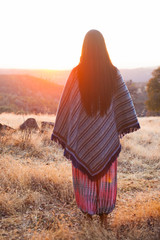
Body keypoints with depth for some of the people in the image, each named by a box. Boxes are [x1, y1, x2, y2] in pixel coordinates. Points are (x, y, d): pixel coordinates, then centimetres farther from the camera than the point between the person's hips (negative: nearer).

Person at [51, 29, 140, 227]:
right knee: (106, 173, 15)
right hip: (107, 134, 2)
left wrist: (61, 133, 3)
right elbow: (124, 102, 0)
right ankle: (104, 215, 26)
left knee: (84, 172, 15)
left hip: (83, 135, -1)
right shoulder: (113, 72, -6)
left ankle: (87, 213, 28)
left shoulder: (77, 73, -12)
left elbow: (66, 105, -7)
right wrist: (122, 126, 12)